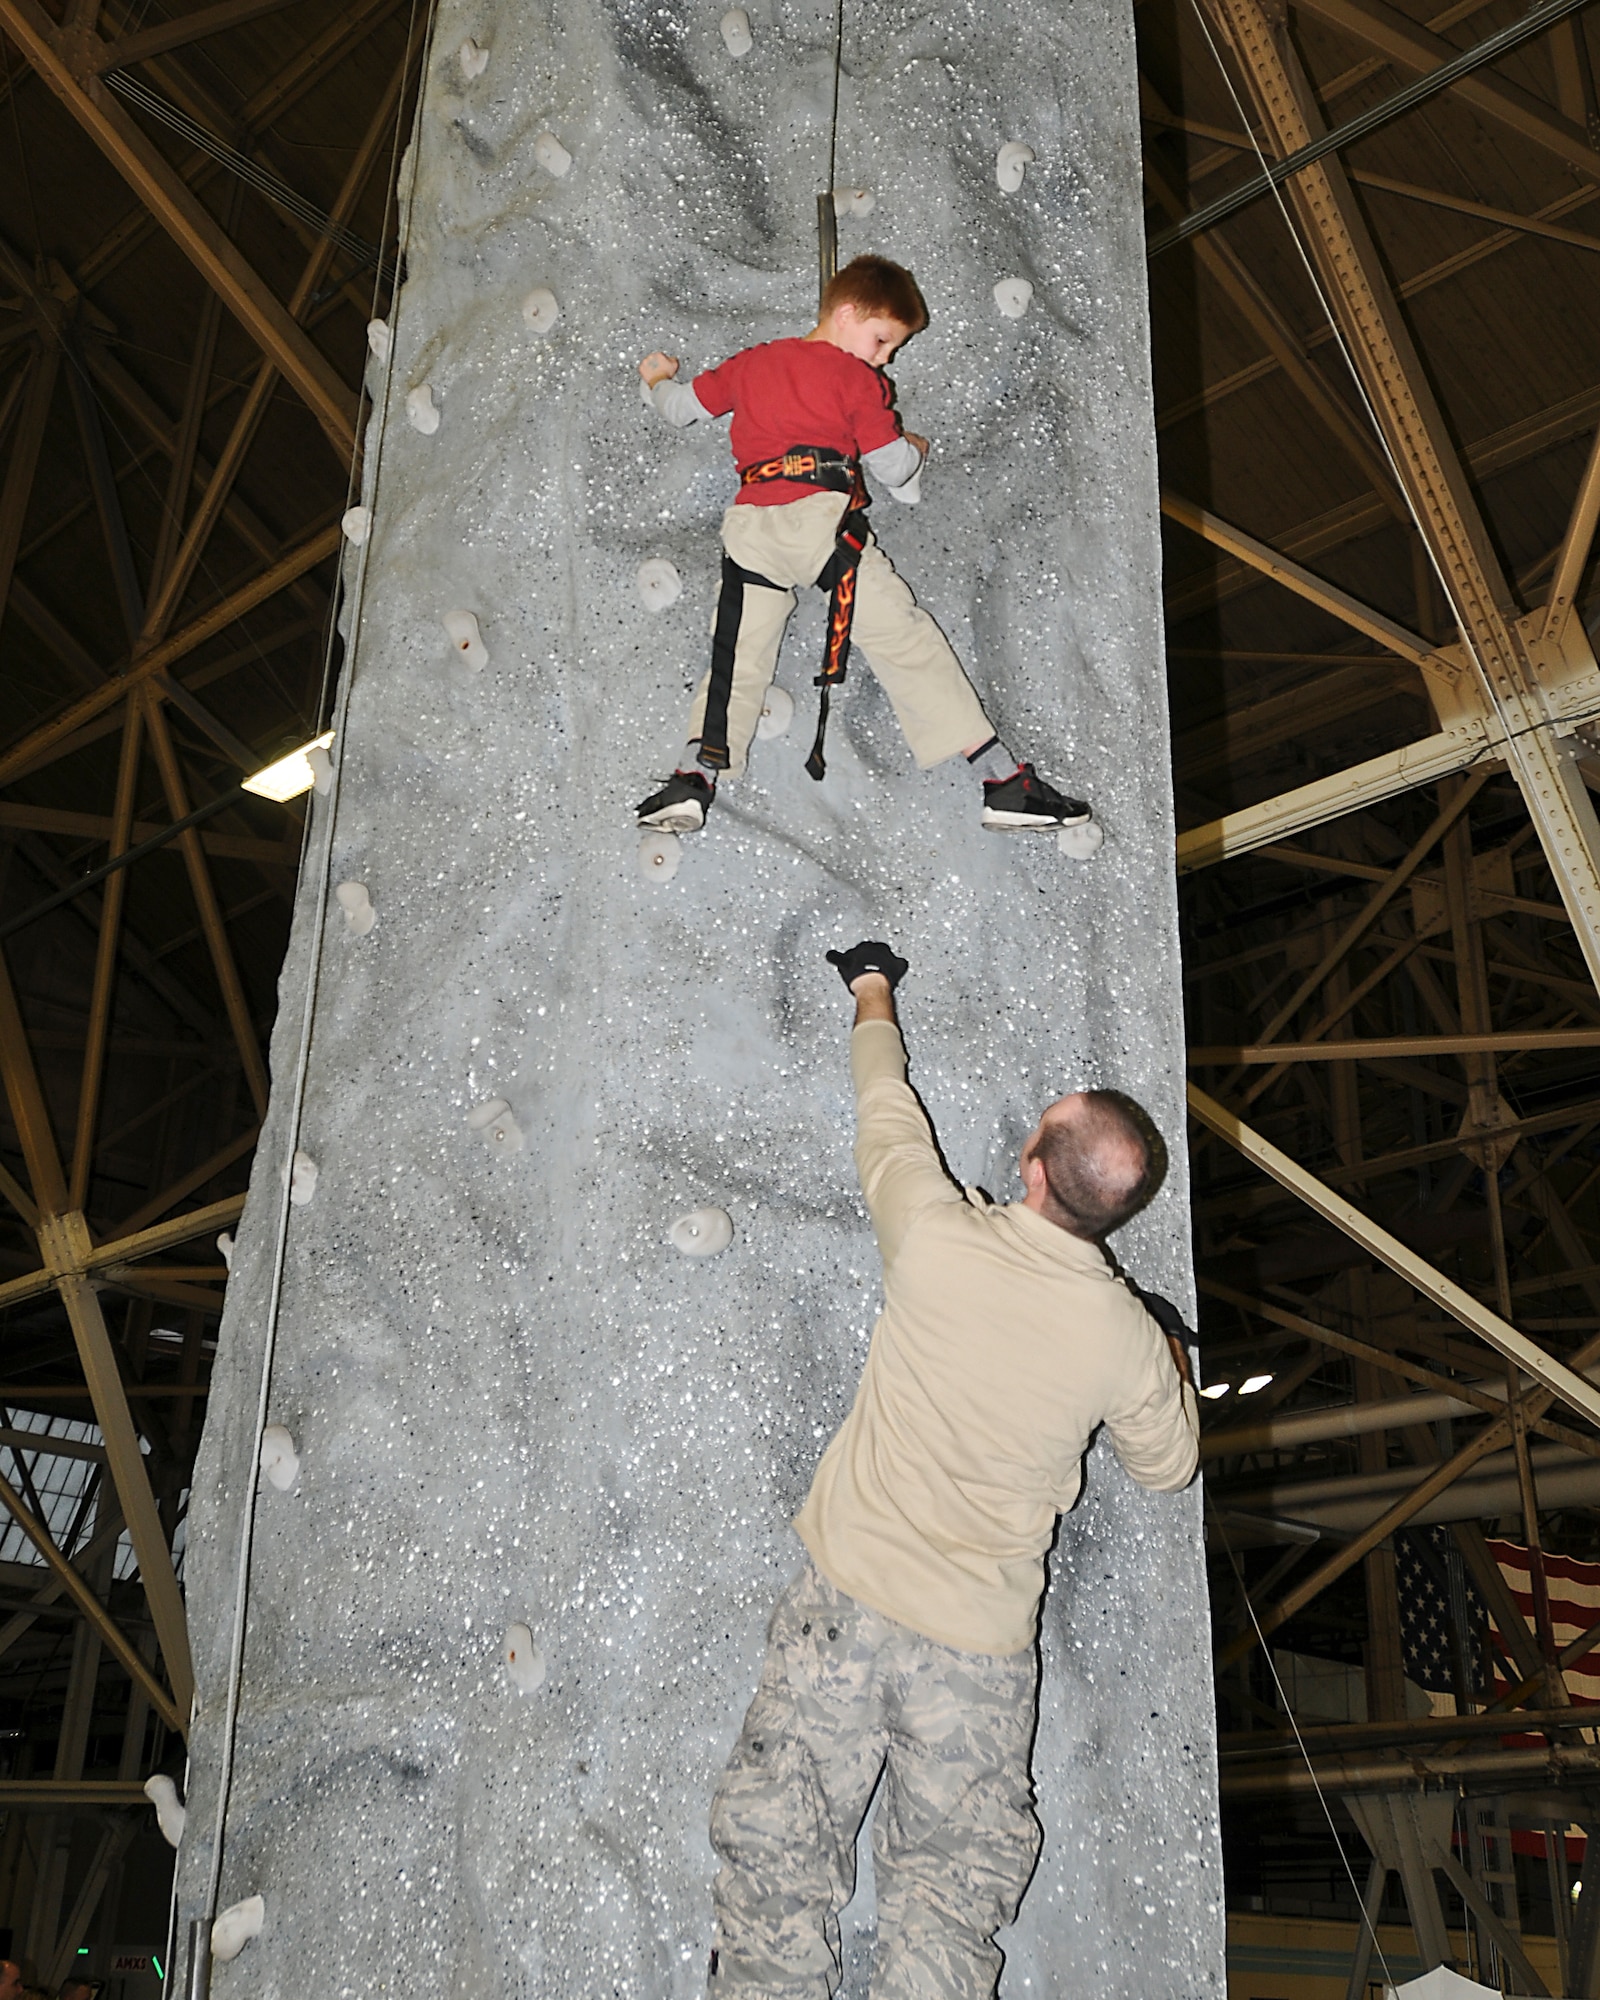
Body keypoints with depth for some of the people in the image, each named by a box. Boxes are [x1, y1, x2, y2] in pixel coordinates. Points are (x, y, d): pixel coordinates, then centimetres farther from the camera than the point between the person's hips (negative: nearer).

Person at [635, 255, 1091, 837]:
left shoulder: (750, 363, 21)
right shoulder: (855, 378, 6)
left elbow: (681, 407, 29)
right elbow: (894, 468, 3)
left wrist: (659, 379, 50)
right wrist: (914, 448, 26)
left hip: (750, 524, 5)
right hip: (823, 514, -4)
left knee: (738, 658, 12)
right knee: (907, 641, -3)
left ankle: (692, 779, -3)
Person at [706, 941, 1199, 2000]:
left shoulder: (939, 1238, -13)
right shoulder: (1126, 1335, -9)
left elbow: (886, 1110, 7)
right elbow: (1171, 1465, 10)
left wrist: (873, 993, 26)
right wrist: (1173, 1350, 27)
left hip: (845, 1599, -1)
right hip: (980, 1645, 1)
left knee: (779, 1854, 7)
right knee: (954, 1880, 12)